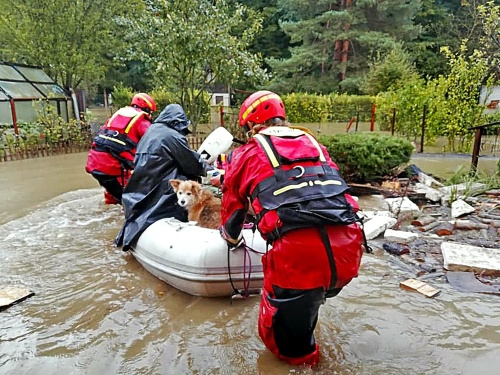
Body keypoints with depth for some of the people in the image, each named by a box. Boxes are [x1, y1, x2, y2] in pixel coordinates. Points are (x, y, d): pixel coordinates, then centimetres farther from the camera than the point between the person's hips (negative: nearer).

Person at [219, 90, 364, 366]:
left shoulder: (246, 154, 14)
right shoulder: (313, 144, 25)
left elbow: (231, 207, 27)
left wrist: (232, 239, 49)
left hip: (296, 254, -6)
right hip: (348, 249, 6)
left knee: (280, 335, 18)